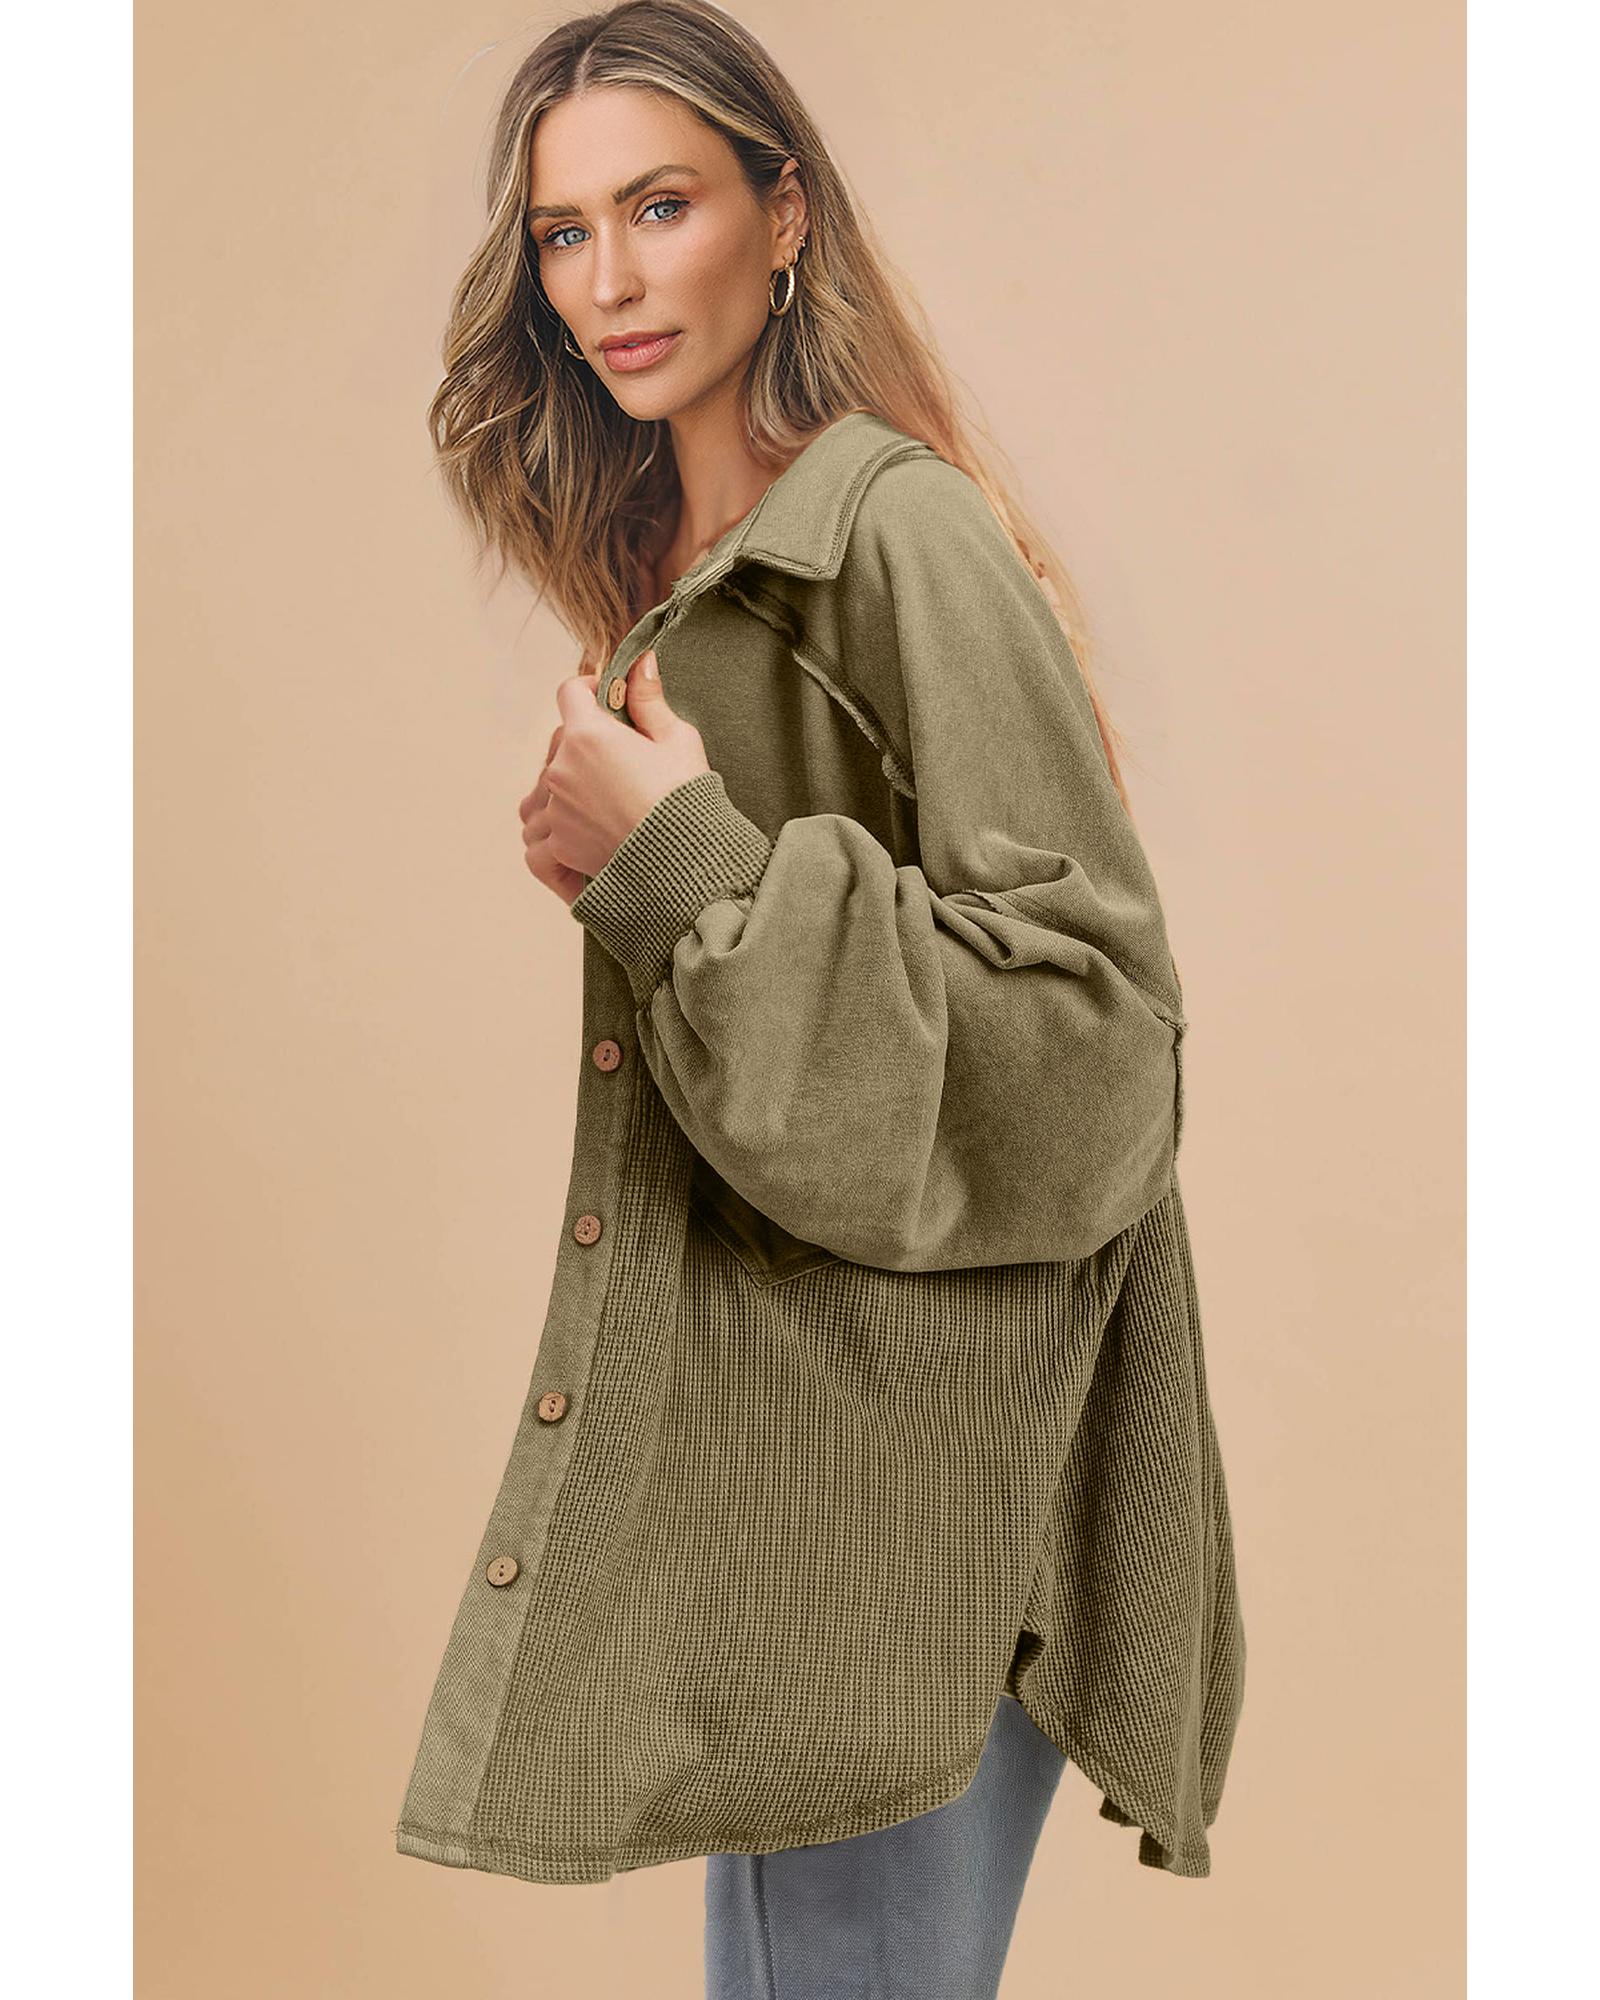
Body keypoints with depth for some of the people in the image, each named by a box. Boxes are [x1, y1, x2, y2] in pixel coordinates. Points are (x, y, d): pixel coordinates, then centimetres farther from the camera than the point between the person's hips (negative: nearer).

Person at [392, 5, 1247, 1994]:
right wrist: (606, 855, 5)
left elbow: (1086, 1020, -18)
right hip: (739, 1416, 9)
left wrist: (692, 873, -20)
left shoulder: (903, 534, -14)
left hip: (909, 1447, -8)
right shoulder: (667, 571, 14)